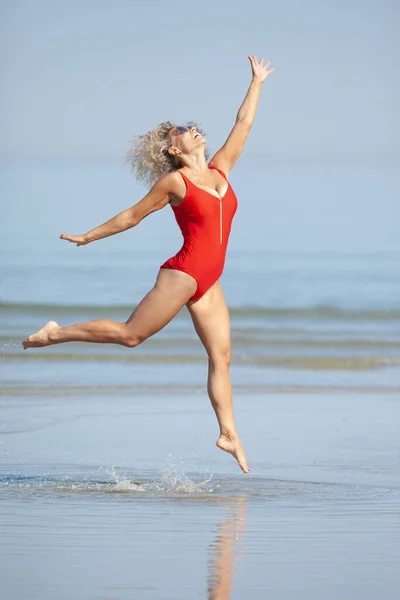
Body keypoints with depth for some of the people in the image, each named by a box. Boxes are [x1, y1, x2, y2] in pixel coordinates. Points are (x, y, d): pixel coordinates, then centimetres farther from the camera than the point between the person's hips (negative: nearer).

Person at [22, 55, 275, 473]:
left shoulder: (220, 169, 12)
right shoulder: (174, 182, -4)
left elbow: (244, 123, 18)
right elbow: (133, 215, 5)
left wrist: (257, 82, 21)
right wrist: (87, 238, 9)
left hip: (208, 282, 6)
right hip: (183, 273, -6)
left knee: (221, 355, 1)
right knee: (131, 334, -5)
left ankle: (229, 434, 1)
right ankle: (54, 334, 9)